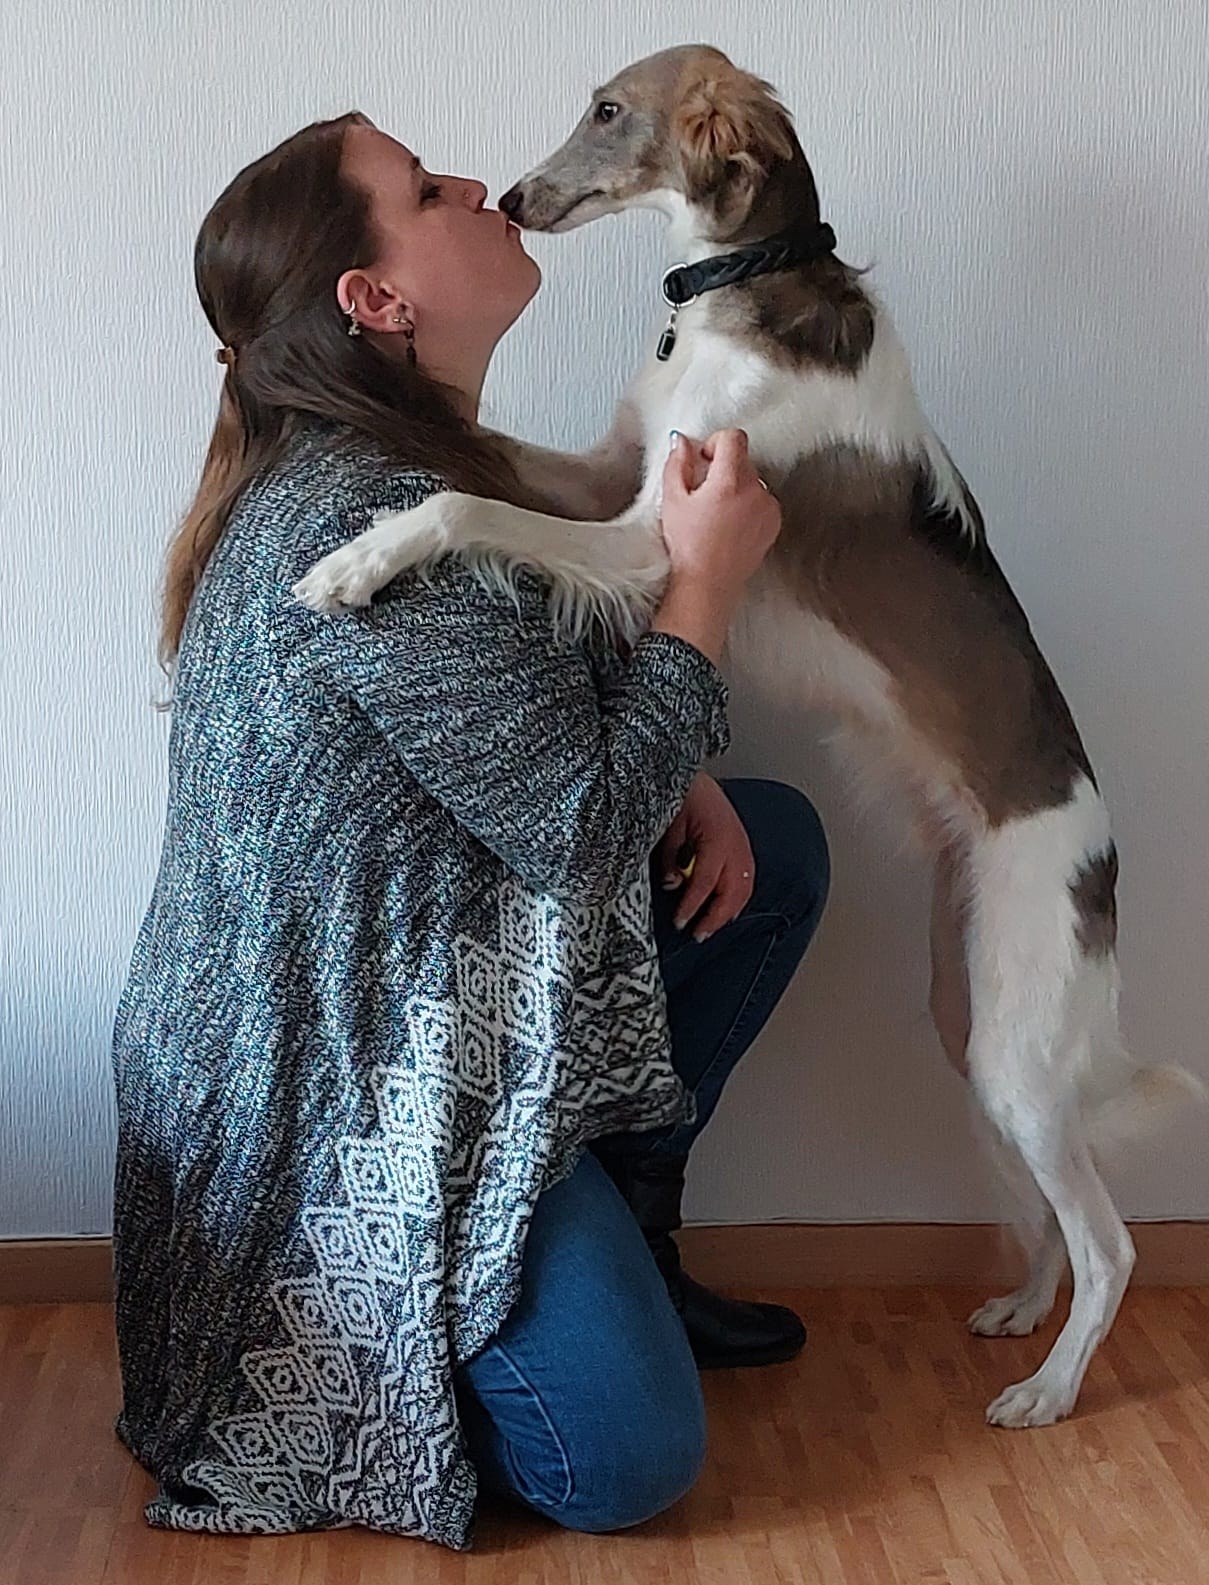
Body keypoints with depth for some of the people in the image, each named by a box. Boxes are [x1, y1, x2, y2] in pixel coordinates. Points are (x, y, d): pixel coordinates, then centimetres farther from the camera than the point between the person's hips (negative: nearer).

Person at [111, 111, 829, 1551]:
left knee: (778, 842, 12)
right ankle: (331, 1347, 11)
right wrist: (704, 580, -15)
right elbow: (580, 824, -25)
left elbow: (541, 710, 16)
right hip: (334, 1087, -10)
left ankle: (618, 1239, 18)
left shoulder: (358, 466, 6)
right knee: (627, 1460, -12)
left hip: (433, 984, 10)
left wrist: (679, 780, -2)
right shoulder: (373, 522, -27)